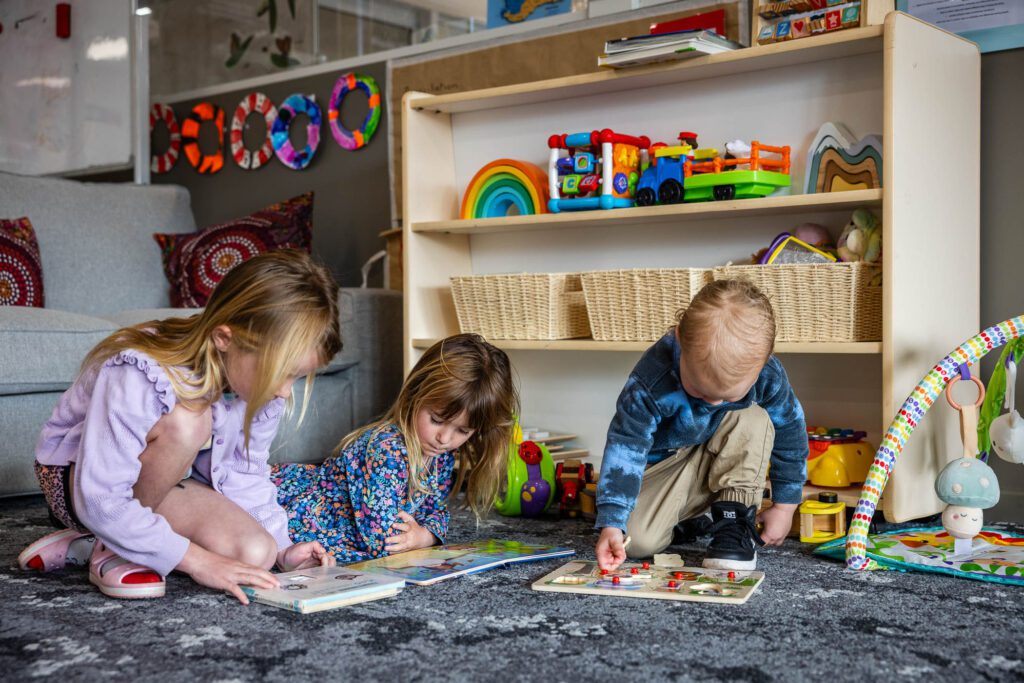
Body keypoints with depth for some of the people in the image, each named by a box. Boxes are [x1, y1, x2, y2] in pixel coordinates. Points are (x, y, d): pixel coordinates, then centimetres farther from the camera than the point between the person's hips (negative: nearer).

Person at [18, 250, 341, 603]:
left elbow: (246, 474, -3)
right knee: (186, 420, -36)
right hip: (77, 478, -7)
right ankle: (113, 549, -13)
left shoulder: (262, 381, -15)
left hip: (165, 486, 7)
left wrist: (281, 547, -17)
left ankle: (86, 544, -1)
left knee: (255, 553, -21)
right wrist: (197, 560, -38)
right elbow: (100, 501, -37)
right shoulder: (138, 377, -36)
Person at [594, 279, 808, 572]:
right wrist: (611, 523, -40)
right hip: (664, 465, -1)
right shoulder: (651, 380, -36)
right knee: (638, 541, -22)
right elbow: (626, 446, -33)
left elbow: (790, 433, -9)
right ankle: (684, 521, 14)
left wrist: (784, 506, -3)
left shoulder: (767, 375, -26)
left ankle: (736, 523, -18)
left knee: (754, 421, -29)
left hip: (723, 463, 1)